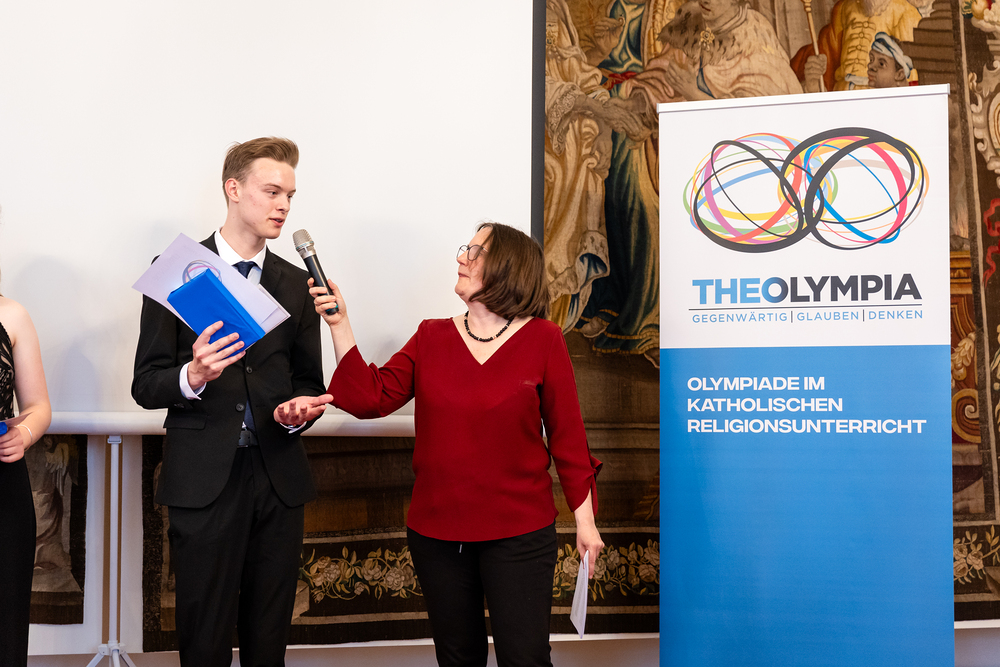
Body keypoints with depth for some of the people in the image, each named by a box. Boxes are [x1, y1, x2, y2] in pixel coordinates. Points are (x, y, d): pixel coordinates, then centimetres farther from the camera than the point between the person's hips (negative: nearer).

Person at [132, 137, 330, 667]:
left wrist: (299, 409, -7)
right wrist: (193, 376, -22)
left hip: (278, 478, 3)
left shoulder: (297, 285, 12)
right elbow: (145, 385, -1)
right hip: (204, 480, -3)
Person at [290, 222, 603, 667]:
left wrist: (584, 519, -2)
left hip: (519, 534, -3)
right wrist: (340, 326, -9)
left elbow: (567, 433, -2)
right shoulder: (432, 337, 5)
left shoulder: (542, 340, -4)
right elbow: (371, 398, -2)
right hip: (436, 531, 4)